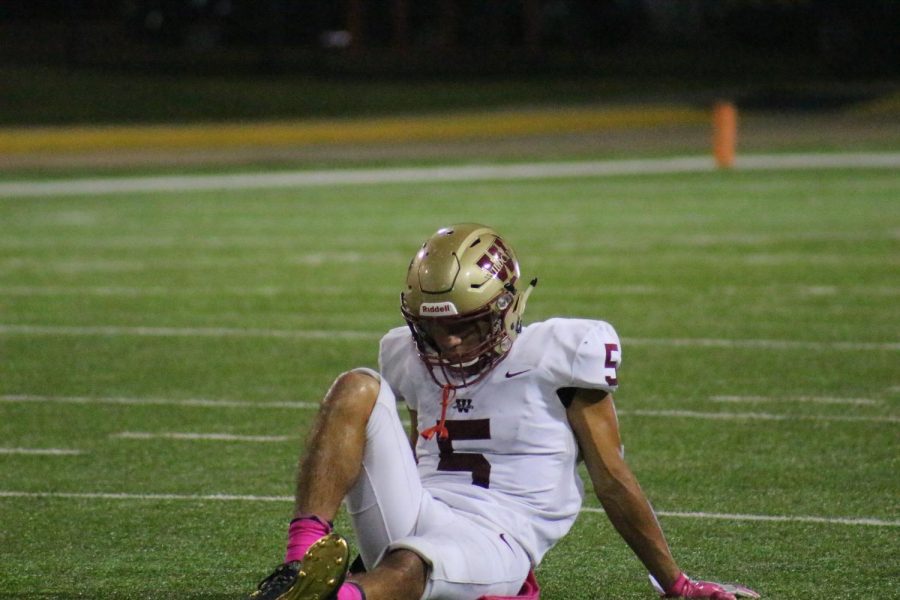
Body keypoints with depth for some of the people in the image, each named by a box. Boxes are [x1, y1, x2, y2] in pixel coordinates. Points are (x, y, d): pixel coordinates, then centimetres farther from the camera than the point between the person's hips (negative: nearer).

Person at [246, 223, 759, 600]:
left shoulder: (558, 356, 0)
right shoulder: (414, 360, 17)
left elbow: (613, 481, 4)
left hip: (494, 544, -5)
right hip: (414, 521, 5)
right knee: (358, 389, -16)